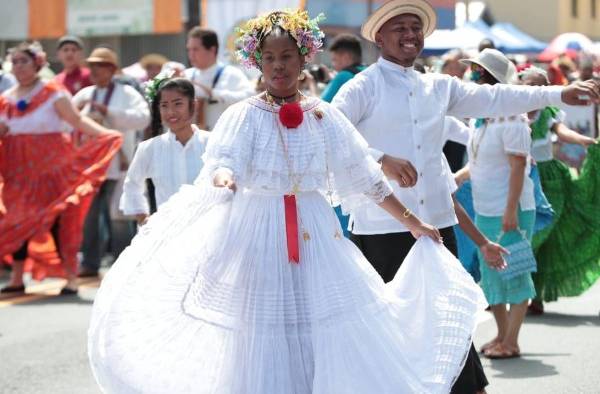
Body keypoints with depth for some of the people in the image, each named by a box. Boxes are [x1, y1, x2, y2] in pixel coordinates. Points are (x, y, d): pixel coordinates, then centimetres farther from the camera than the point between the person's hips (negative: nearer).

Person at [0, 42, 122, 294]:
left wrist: (106, 134, -23)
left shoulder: (53, 94, -4)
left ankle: (71, 278, 1)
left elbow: (77, 119, -10)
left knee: (58, 219, -5)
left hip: (51, 166, -4)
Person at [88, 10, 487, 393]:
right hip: (260, 237, -3)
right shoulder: (244, 116, -1)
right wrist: (224, 181, -42)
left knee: (338, 343, -2)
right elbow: (223, 163, -18)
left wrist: (413, 223, 13)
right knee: (263, 347, 0)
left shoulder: (325, 117, 7)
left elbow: (366, 177, 12)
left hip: (316, 237, 3)